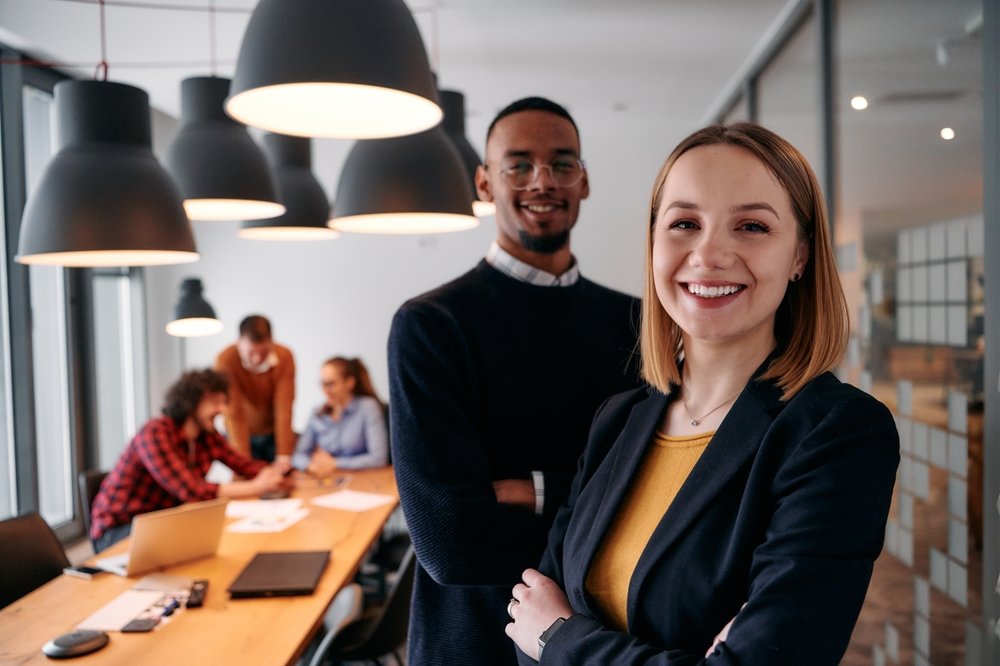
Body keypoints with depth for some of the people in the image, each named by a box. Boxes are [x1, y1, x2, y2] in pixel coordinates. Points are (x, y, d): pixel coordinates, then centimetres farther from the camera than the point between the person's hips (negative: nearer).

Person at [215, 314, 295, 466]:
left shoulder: (284, 357, -22)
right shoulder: (225, 361, -26)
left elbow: (284, 408, -24)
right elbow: (233, 414, -27)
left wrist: (284, 454, -30)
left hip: (274, 433, 1)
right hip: (243, 435, -1)